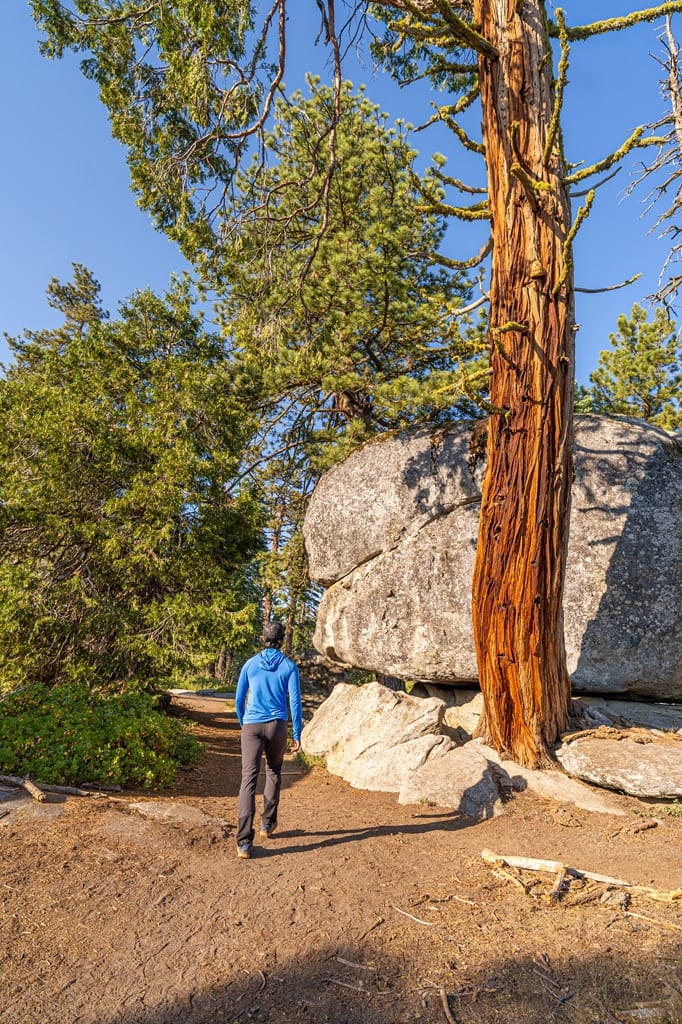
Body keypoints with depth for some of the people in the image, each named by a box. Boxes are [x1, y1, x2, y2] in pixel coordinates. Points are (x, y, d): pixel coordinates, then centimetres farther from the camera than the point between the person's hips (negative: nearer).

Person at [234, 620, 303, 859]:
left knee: (248, 779, -4)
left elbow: (239, 699, 10)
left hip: (252, 726, 0)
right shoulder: (289, 666, -1)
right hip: (277, 726, 0)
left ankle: (244, 842, -11)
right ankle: (267, 824, 34)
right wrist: (297, 735, 1)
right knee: (273, 773, 24)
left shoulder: (250, 664, 4)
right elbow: (295, 701, -6)